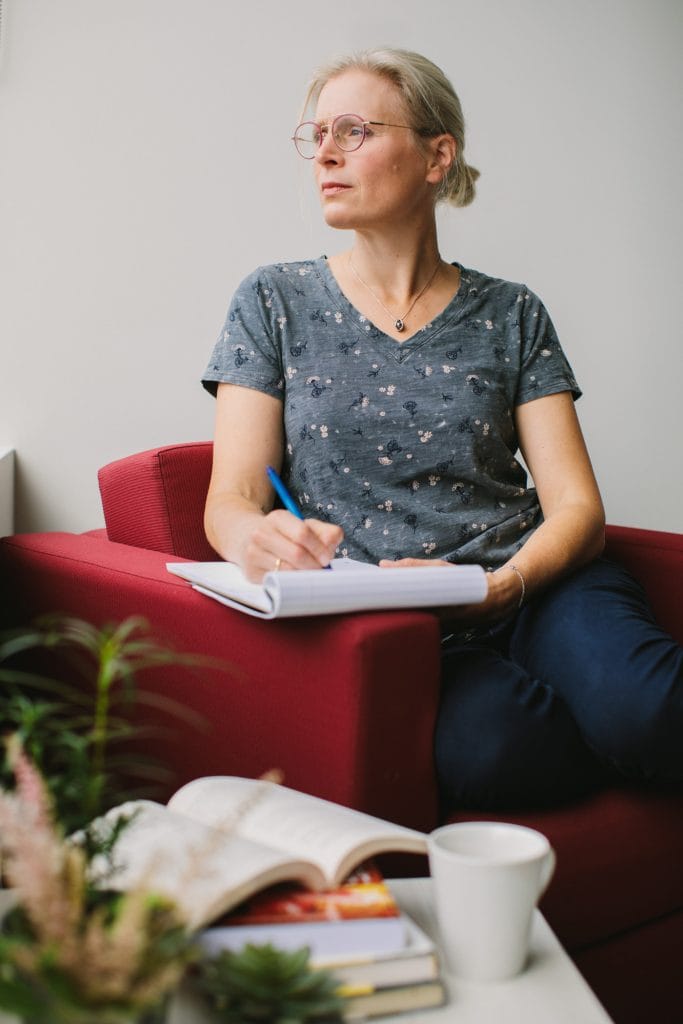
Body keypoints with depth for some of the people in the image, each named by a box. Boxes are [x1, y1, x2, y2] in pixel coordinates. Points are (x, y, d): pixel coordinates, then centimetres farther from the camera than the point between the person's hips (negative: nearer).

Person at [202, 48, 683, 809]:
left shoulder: (511, 316, 11)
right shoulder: (274, 303, 9)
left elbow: (576, 505, 4)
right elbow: (230, 502, 2)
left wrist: (497, 588, -17)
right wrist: (262, 539, -23)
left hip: (525, 586, 1)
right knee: (490, 742, -34)